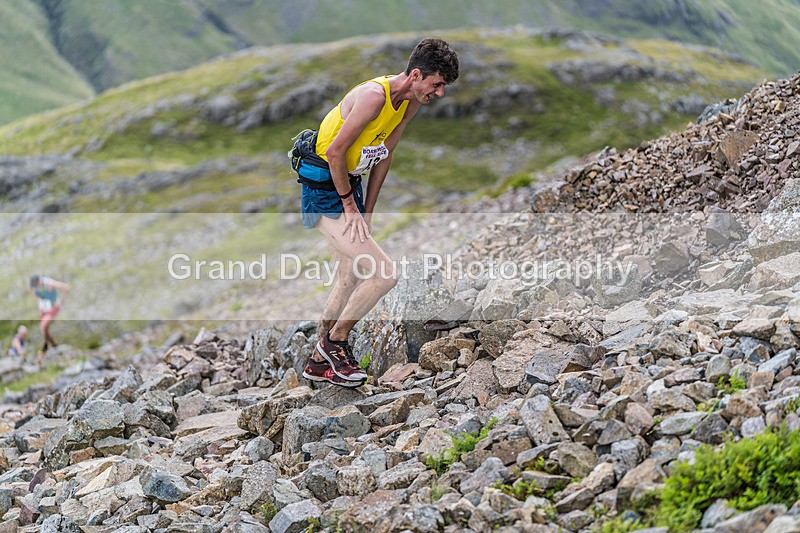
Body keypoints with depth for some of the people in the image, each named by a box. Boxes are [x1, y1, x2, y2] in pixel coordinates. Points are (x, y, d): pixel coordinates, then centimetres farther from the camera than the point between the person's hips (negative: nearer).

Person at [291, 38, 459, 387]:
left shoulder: (411, 102, 2)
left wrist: (367, 211, 10)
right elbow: (334, 152, -24)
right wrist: (350, 206, -16)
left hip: (347, 185, 10)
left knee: (351, 277, 20)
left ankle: (319, 362, 33)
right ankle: (336, 342, 5)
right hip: (324, 191, -10)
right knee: (384, 274, -14)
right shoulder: (374, 96, -26)